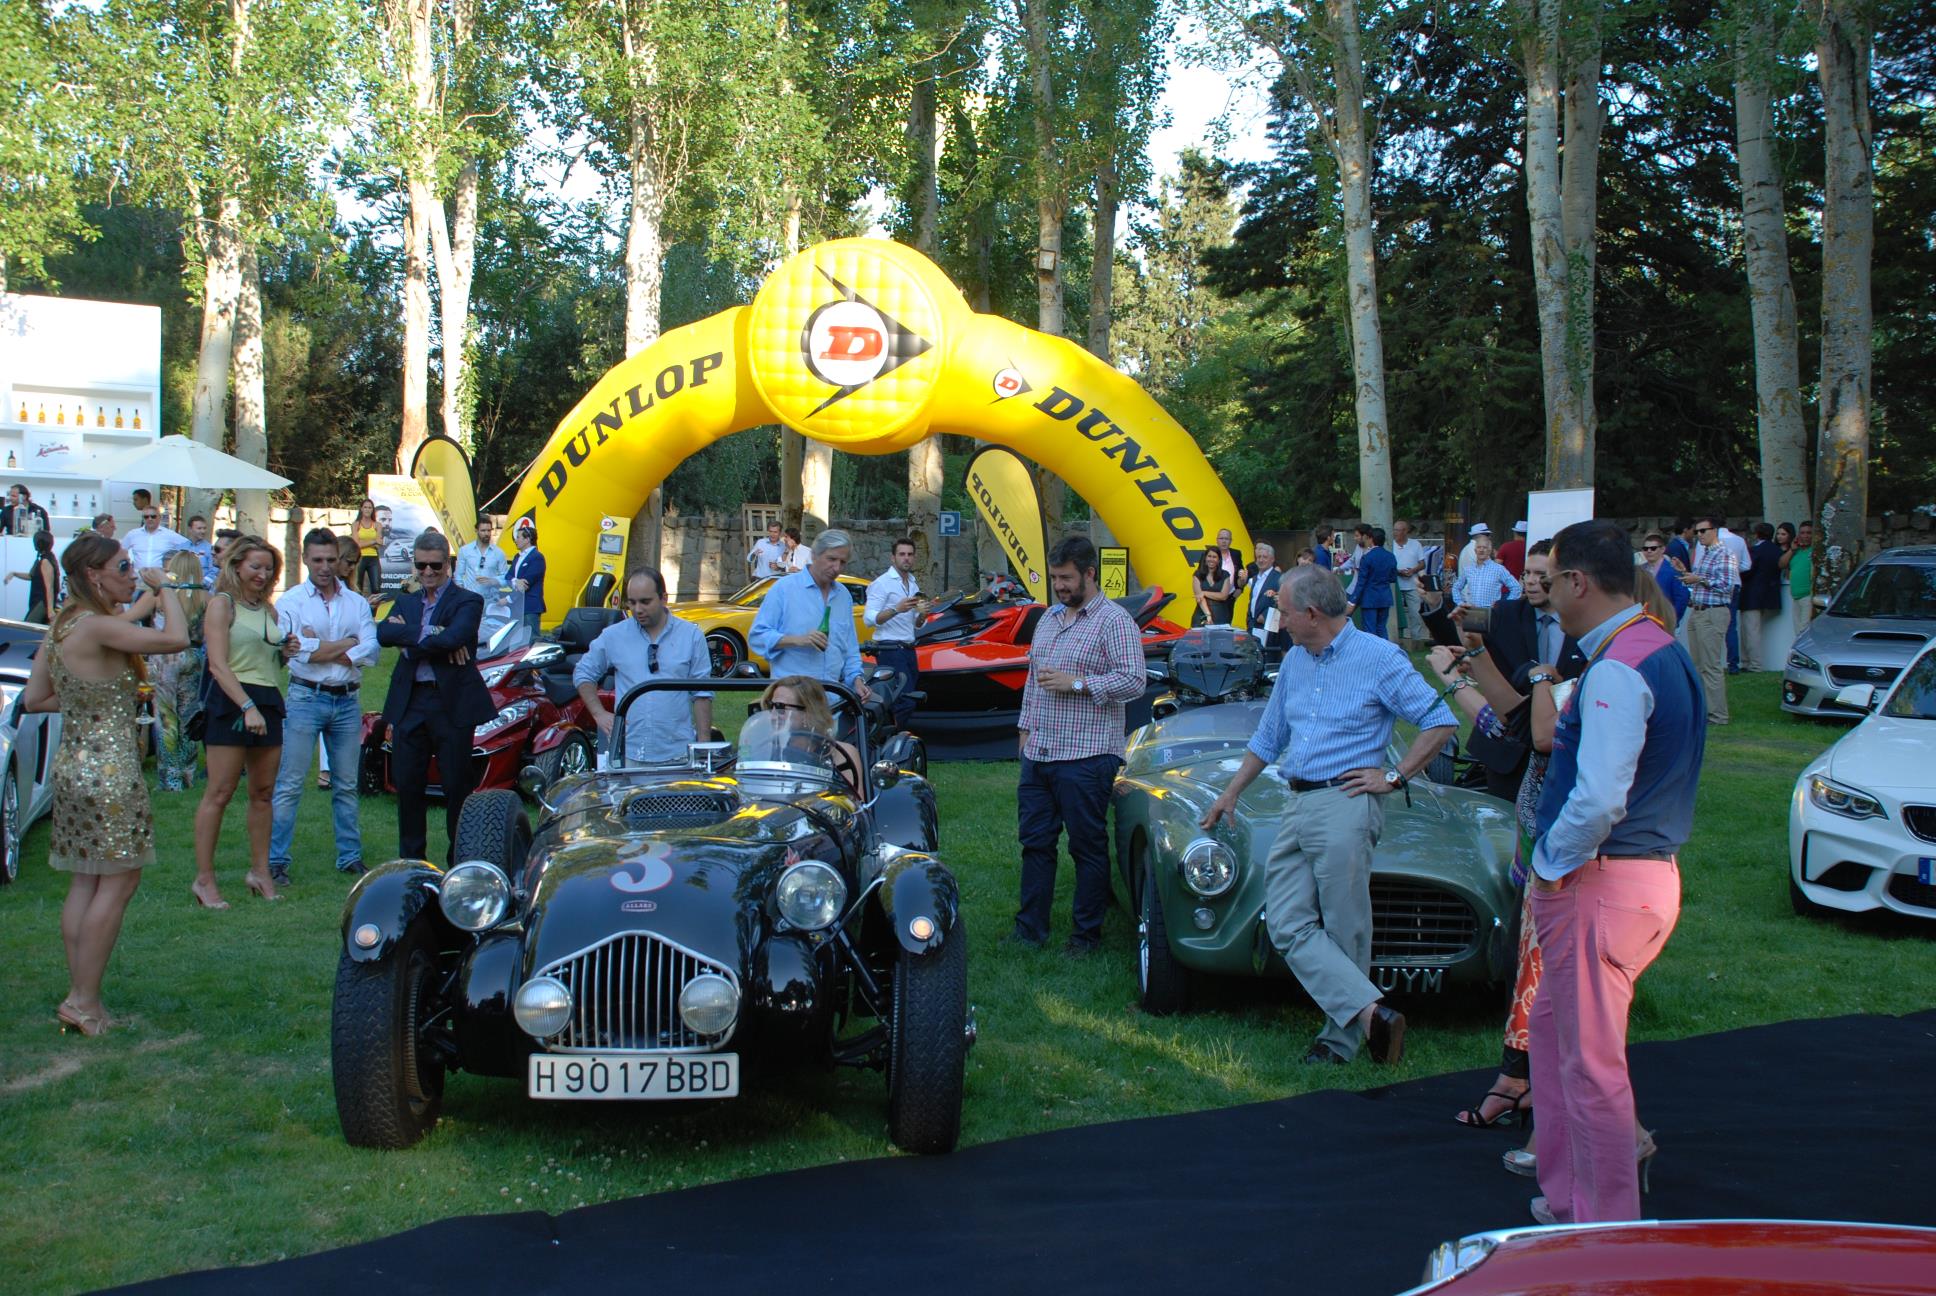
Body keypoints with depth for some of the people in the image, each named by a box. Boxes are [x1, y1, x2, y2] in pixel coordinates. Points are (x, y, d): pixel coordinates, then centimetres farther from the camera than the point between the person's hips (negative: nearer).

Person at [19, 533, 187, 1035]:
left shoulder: (61, 626, 10)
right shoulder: (96, 626, -18)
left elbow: (34, 699, 14)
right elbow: (176, 638, -23)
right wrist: (163, 587, -7)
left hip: (73, 763, 9)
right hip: (108, 769, -9)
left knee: (85, 882, 12)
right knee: (117, 882, -3)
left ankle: (80, 998, 15)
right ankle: (84, 1000, -1)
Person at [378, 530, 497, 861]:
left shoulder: (467, 602, 0)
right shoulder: (406, 602, 15)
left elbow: (452, 639, -20)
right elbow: (383, 634, -6)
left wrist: (407, 640, -9)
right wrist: (428, 635, -18)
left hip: (452, 704, -5)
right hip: (410, 704, 5)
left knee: (457, 786, 2)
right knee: (407, 785, 8)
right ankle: (410, 861, 19)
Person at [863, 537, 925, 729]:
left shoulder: (914, 585, 19)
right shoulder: (882, 583, -6)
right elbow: (868, 618, -16)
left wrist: (921, 614, 2)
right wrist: (896, 609, -27)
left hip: (908, 650, 8)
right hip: (890, 650, -8)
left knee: (912, 697, 4)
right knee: (905, 702, -18)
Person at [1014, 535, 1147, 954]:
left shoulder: (1114, 621, -9)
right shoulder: (1049, 618, 16)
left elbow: (1133, 681, -17)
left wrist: (1076, 683, -20)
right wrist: (1026, 726, 19)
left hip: (1086, 758, -8)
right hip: (1038, 754, 8)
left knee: (1088, 848, 1)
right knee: (1035, 842, 11)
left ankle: (1086, 934, 10)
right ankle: (1030, 930, 19)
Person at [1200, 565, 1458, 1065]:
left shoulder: (1379, 658, -4)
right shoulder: (1294, 662, 18)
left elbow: (1441, 723, -6)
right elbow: (1268, 738, 30)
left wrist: (1393, 777, -7)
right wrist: (1230, 794, 32)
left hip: (1345, 805, -7)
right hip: (1294, 807, 7)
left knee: (1345, 932, -3)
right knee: (1289, 926, -6)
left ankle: (1341, 1038, 6)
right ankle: (1371, 1011, -12)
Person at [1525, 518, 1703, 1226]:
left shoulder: (1617, 671, -22)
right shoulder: (1663, 650, 11)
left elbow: (1599, 802, -30)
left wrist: (1550, 867, -14)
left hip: (1601, 883, -10)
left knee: (1591, 1062, 0)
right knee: (1551, 1027, 23)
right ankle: (1566, 1193, 34)